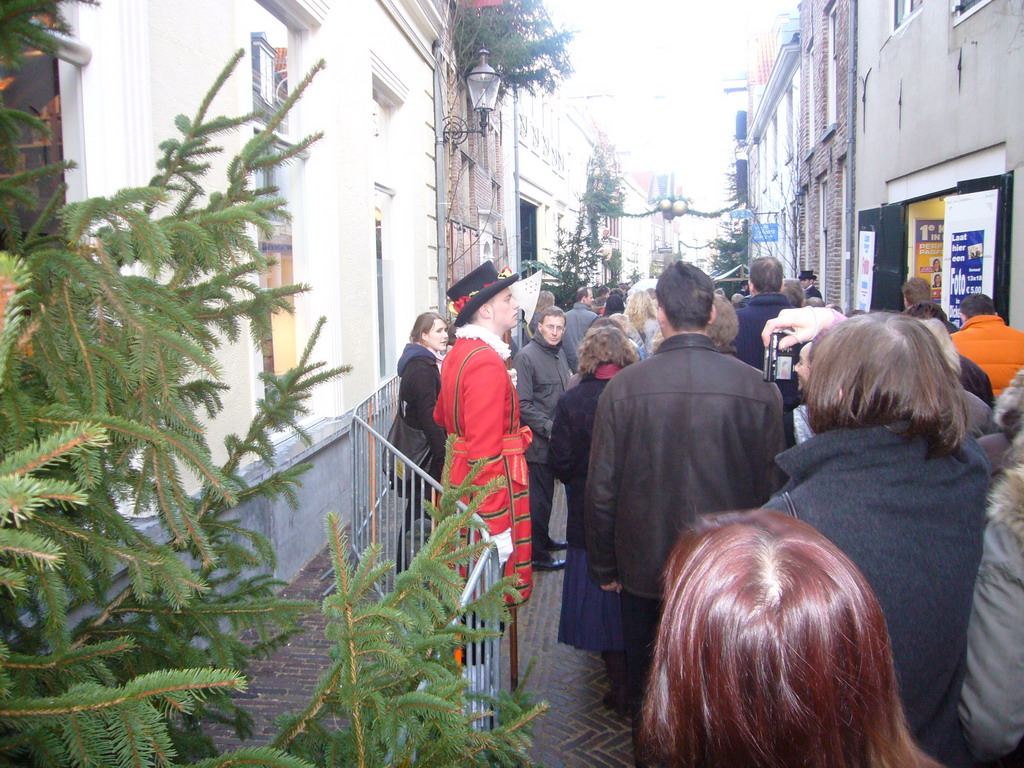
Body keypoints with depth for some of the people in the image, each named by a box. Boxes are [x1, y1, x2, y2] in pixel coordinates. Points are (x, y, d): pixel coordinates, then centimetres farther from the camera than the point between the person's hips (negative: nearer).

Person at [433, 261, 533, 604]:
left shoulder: (458, 353, 10)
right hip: (490, 484, -10)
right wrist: (498, 529, -24)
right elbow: (485, 450, -26)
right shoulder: (487, 362, -21)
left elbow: (441, 418, 24)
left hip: (459, 478, 10)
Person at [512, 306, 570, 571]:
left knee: (546, 494, 20)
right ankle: (536, 553, 12)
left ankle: (543, 539, 35)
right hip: (537, 442, -8)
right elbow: (523, 405, -20)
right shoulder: (526, 357, -15)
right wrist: (549, 429, -21)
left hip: (555, 440, 8)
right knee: (538, 498, 1)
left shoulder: (559, 354, 11)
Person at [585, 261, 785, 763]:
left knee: (649, 699, 19)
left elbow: (601, 489, -8)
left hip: (644, 570, 0)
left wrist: (604, 565, 5)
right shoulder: (756, 388, -12)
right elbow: (772, 485, -5)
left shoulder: (623, 387, -13)